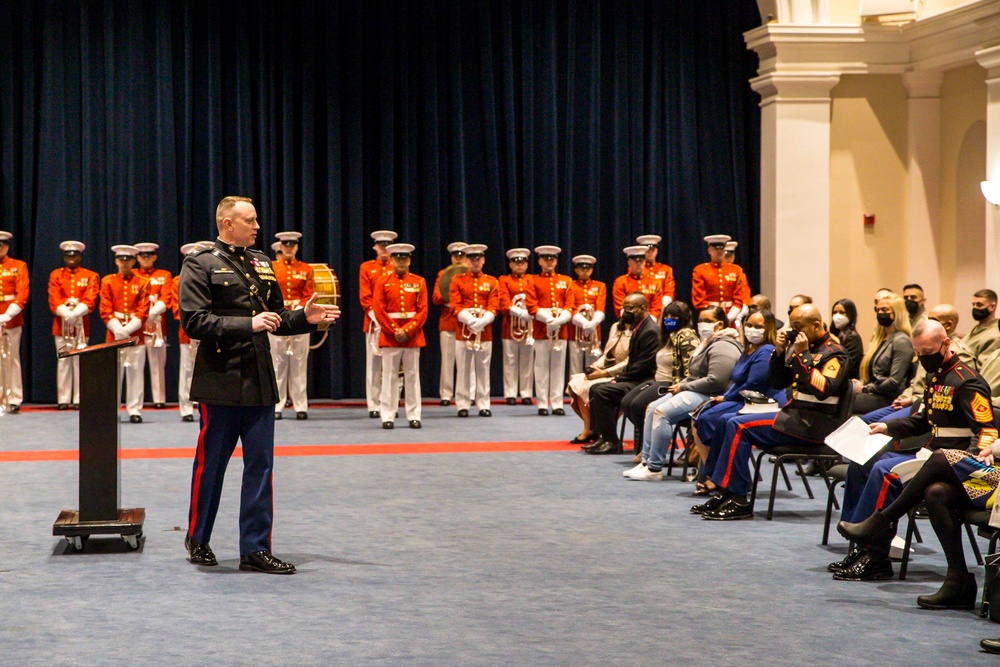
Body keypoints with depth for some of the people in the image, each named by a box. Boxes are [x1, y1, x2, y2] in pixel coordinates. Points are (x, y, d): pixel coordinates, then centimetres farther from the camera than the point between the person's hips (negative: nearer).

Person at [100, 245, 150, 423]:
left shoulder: (142, 283, 4)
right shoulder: (107, 282, 7)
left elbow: (143, 311, -2)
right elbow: (105, 310, 1)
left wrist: (127, 329, -14)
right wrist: (118, 330, -12)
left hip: (136, 334, 0)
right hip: (114, 334, 1)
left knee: (135, 373, 0)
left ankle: (135, 411, 4)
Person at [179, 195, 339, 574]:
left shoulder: (262, 264, 15)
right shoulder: (200, 265, -4)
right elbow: (194, 322, -15)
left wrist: (304, 318, 0)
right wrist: (247, 324, -22)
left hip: (259, 382, 6)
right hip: (220, 382, -5)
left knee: (260, 466, 4)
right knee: (210, 464, 5)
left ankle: (256, 550, 9)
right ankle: (197, 539, 23)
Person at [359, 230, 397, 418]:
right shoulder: (366, 268, 8)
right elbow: (364, 296, 2)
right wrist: (375, 316, -10)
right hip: (374, 323, -1)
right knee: (374, 364, -1)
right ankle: (374, 405, 2)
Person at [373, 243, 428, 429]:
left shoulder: (419, 282, 5)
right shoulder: (382, 283, 3)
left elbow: (423, 310, -1)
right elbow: (379, 311, -3)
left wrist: (407, 330, -12)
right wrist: (395, 331, -12)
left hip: (413, 336, 1)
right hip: (389, 337, -1)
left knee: (412, 377, 4)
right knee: (389, 377, 1)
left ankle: (414, 416, 8)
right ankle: (388, 417, 5)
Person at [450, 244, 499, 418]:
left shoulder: (492, 282, 8)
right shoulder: (457, 280, 5)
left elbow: (494, 307, 0)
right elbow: (455, 306, -3)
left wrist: (482, 322, -18)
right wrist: (470, 320, -18)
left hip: (485, 331, 1)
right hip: (463, 330, -1)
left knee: (483, 369, 3)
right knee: (463, 369, 1)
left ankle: (483, 405, 8)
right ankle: (463, 405, 6)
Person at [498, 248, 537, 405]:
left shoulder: (532, 280, 10)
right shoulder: (504, 280, 5)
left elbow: (536, 301, 0)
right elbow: (504, 302, -6)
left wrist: (531, 314, -18)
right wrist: (520, 312, -19)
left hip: (529, 324, 2)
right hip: (510, 325, -2)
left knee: (527, 361, 3)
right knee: (510, 361, 1)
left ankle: (526, 394, 8)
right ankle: (510, 394, 4)